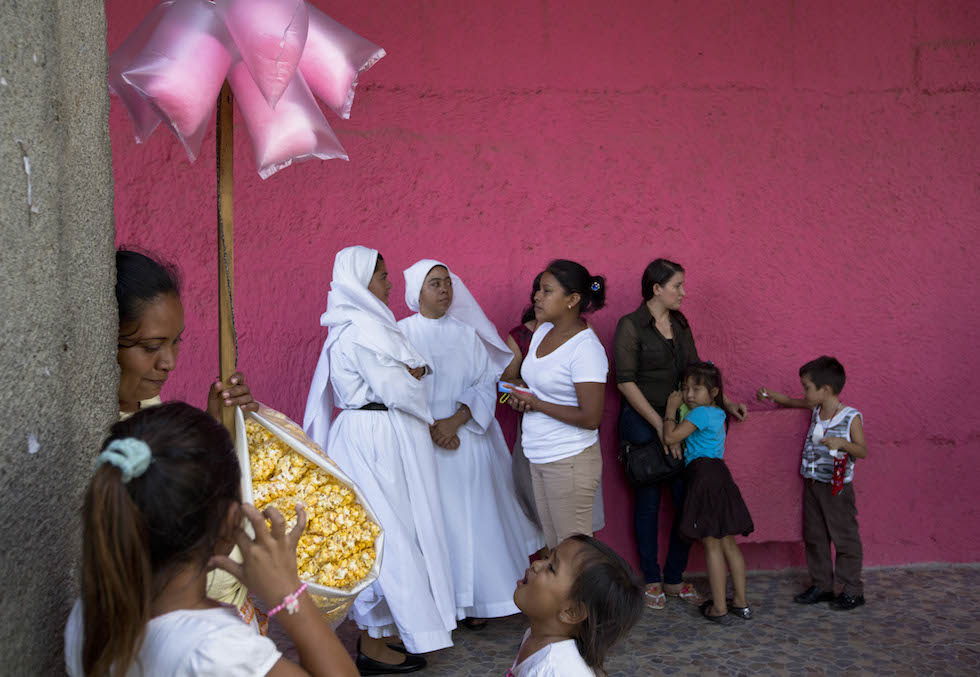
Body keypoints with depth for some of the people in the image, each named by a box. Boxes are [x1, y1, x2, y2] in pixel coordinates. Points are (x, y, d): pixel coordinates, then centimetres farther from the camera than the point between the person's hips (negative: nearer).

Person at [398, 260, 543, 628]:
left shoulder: (467, 333, 8)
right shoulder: (401, 334, 2)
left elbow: (486, 384, 3)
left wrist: (457, 420, -12)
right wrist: (429, 429, -13)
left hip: (467, 440, 2)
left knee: (472, 516, 1)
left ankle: (474, 601, 9)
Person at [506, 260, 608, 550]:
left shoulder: (586, 349, -18)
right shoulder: (543, 332, 8)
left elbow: (590, 418, -22)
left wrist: (536, 404, -14)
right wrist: (520, 399, 0)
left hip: (570, 461, -9)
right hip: (539, 458, 9)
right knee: (555, 549, 15)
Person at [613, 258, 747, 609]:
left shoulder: (680, 324, 10)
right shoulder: (631, 326, -10)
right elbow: (626, 382, -14)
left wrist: (724, 403, 5)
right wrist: (659, 425, -18)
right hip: (642, 423, -6)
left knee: (688, 500, 1)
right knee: (648, 501, 3)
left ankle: (674, 579, 15)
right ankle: (652, 580, 16)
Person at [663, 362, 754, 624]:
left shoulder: (700, 413, -11)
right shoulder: (718, 414, 17)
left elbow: (670, 437, -16)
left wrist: (671, 409, -3)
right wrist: (680, 405, 17)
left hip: (704, 476, -9)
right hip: (720, 475, 9)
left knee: (711, 544, -5)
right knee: (728, 543, 12)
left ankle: (719, 608, -1)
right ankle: (741, 603, 16)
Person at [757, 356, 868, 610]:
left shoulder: (851, 417, -12)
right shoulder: (815, 409, 6)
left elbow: (863, 451, -12)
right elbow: (792, 402, 26)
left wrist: (842, 443, -28)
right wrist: (770, 396, 25)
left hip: (837, 487, -7)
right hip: (812, 484, 7)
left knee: (845, 537, 0)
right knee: (814, 536, 11)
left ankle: (853, 590, 8)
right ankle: (821, 585, 21)